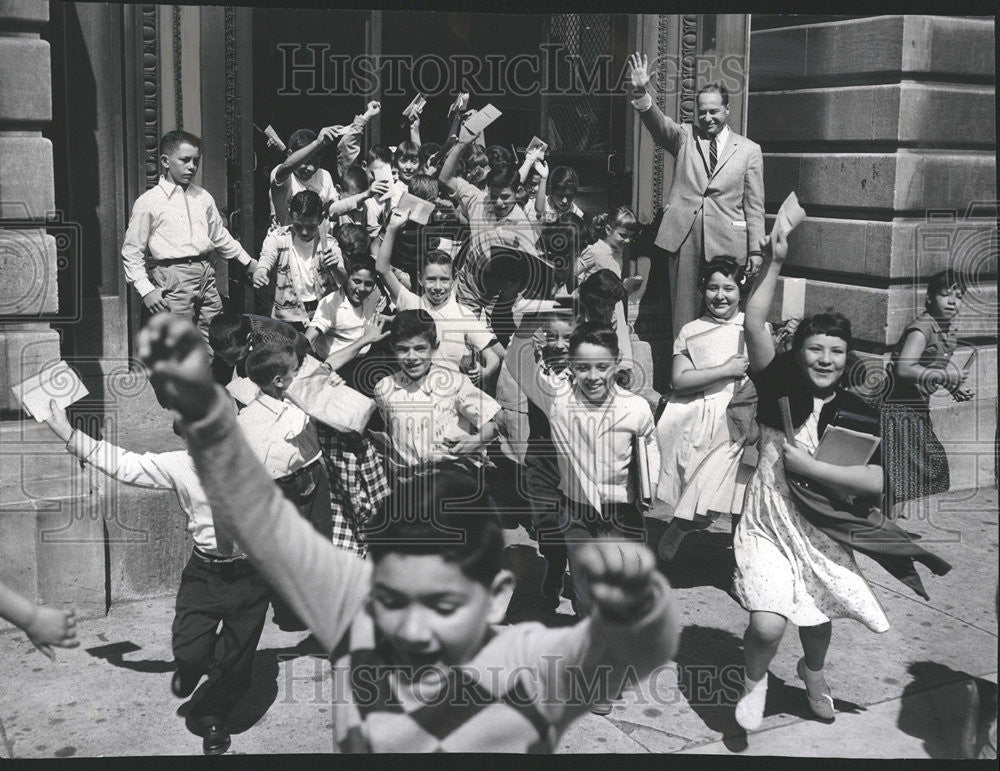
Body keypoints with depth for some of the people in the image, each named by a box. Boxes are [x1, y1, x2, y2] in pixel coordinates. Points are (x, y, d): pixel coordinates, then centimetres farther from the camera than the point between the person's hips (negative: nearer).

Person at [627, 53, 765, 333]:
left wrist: (755, 250, 1)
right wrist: (641, 94, -27)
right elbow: (658, 123, -7)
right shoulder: (685, 138, 12)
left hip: (727, 245, -1)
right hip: (684, 237, 1)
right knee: (683, 309, 2)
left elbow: (754, 205, 7)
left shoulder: (749, 150, 10)